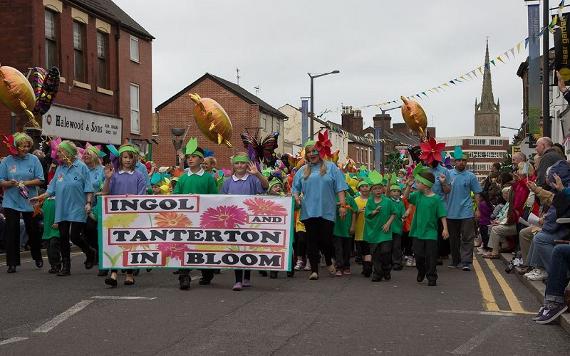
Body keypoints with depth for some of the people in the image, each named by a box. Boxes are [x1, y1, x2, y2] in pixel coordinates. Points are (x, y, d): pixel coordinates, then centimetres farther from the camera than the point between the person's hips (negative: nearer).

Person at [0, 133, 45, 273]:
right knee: (12, 232, -2)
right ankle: (12, 263, 4)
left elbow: (40, 180, -4)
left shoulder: (33, 159, -1)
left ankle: (37, 257, 32)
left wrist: (25, 183, -17)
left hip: (30, 202, 0)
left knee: (33, 230, 11)